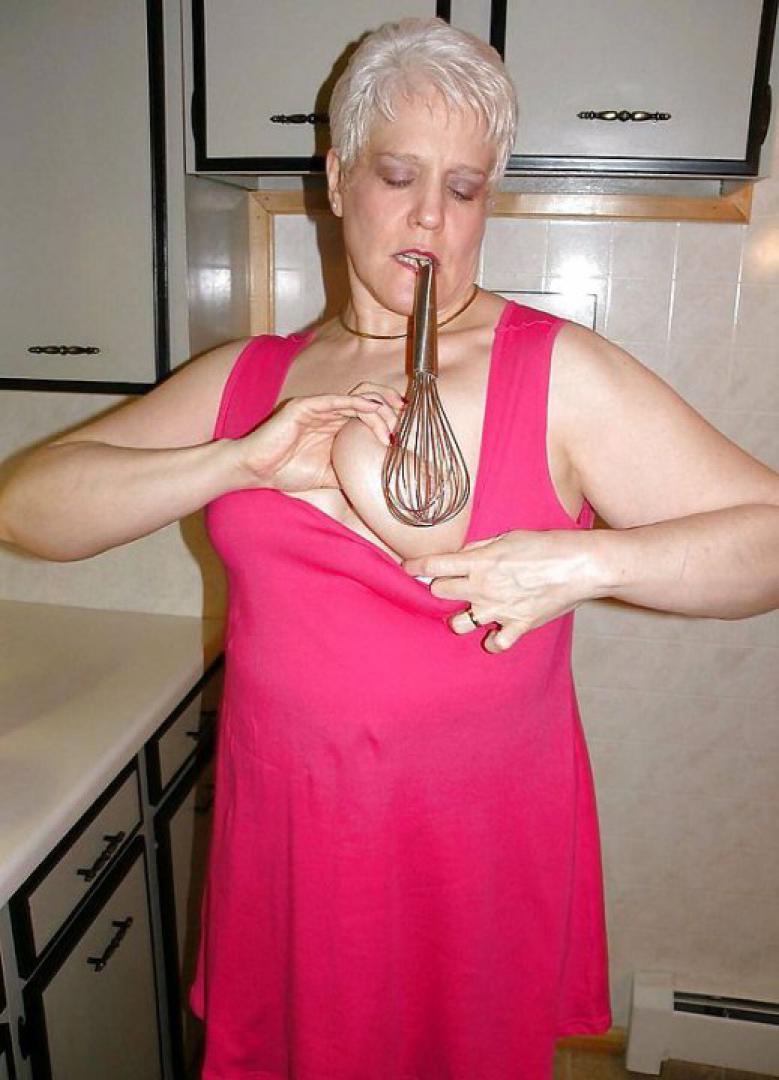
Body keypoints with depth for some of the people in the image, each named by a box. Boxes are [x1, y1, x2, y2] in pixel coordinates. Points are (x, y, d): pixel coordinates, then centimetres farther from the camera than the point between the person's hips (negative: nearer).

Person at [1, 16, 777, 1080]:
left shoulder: (556, 372, -7)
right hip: (285, 843, 3)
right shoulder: (248, 378, 3)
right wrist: (241, 460, -17)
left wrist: (585, 560, -24)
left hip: (481, 855, -2)